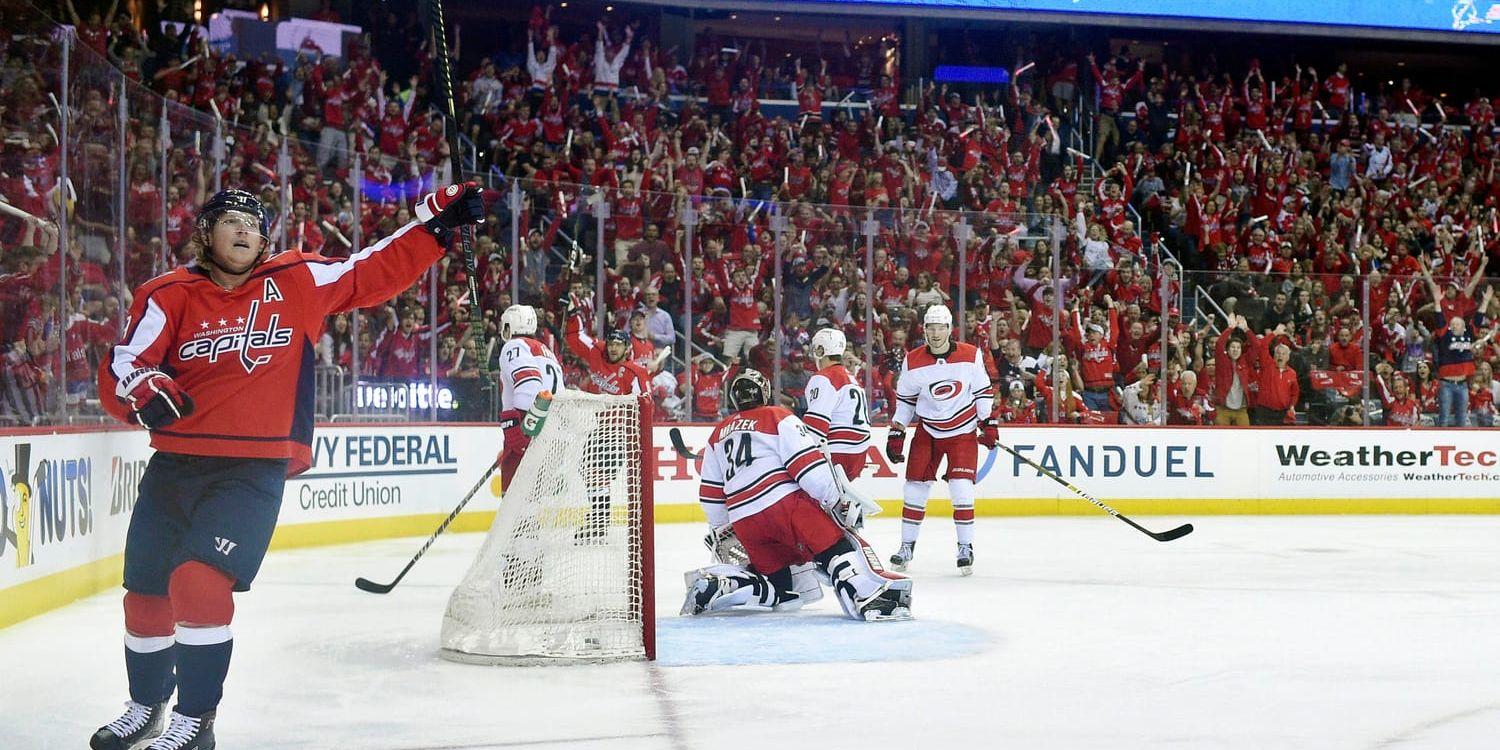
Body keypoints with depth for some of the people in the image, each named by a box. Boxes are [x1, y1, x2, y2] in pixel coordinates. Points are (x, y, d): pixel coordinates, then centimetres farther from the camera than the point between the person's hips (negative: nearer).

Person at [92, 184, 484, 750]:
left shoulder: (299, 282, 3)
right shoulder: (169, 296, 2)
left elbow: (375, 271, 8)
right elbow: (118, 368, -1)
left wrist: (437, 222, 1)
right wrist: (141, 389, -23)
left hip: (254, 470, -3)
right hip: (175, 464, 3)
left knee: (199, 581, -21)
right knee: (146, 595, 13)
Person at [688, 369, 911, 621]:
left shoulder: (719, 433, 24)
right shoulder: (778, 417, 7)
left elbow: (710, 492, 26)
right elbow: (807, 461, -6)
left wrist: (721, 529, 37)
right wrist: (836, 501, -5)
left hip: (743, 522, 6)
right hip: (785, 503, -6)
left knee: (779, 586, 13)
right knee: (837, 545, -10)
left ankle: (713, 586, -1)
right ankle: (869, 597, -34)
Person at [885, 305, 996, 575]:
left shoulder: (971, 355, -10)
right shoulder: (913, 361, -9)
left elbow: (983, 390, 2)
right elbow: (904, 400, 3)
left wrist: (988, 423, 0)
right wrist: (896, 433, 0)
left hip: (963, 431, -2)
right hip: (928, 431, 2)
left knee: (961, 489, -11)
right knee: (915, 488, 2)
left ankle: (966, 547, 1)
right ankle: (907, 546, 14)